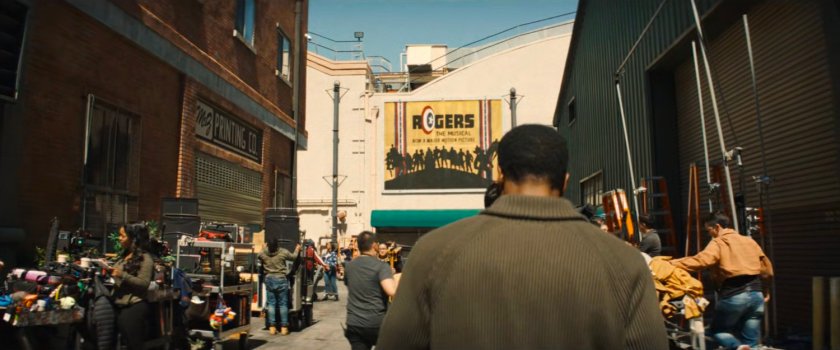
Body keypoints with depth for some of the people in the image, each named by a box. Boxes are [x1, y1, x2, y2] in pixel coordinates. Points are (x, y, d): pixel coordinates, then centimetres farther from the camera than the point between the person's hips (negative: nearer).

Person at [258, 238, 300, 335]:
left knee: (271, 303, 8)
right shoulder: (283, 252, -13)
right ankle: (284, 327, 6)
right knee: (283, 304, 4)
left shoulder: (263, 253, -6)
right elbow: (293, 257, 5)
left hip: (269, 279, 3)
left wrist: (264, 248, 33)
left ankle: (272, 327, 8)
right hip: (281, 279, -2)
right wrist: (297, 249, 25)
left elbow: (258, 257, 18)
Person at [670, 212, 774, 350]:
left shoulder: (718, 243, -3)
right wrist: (765, 290, 34)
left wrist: (672, 264, -20)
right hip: (756, 294, 6)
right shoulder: (749, 241, 17)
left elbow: (701, 261, -22)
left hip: (734, 296, -6)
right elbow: (767, 269, 21)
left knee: (718, 329, 13)